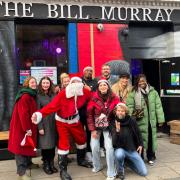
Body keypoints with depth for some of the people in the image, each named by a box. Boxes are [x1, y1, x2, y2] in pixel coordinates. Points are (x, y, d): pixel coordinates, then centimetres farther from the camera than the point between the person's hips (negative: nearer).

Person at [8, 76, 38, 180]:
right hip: (21, 126, -10)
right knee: (21, 146, -4)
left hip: (29, 126, 10)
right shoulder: (25, 96, -20)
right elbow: (23, 114, -26)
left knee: (29, 145, 20)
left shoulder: (32, 95, 12)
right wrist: (27, 128, -24)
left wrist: (30, 127, 11)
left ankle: (28, 163, 37)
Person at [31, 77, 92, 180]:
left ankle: (81, 160, 45)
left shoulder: (85, 92, -14)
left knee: (82, 139, 19)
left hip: (75, 120, 5)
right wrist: (39, 114, -45)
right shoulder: (63, 94, -27)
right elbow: (52, 105, -33)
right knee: (64, 144, -6)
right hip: (62, 122, -5)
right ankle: (63, 170, 8)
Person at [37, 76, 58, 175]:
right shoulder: (38, 96, -5)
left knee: (53, 143, 7)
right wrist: (40, 127, -13)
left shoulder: (53, 95, 7)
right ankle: (46, 164, 17)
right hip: (44, 123, -4)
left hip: (53, 122, 4)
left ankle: (51, 163, 21)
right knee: (45, 144, 2)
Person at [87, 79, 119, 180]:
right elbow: (89, 114, -7)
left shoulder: (114, 98, -9)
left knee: (109, 147, -10)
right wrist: (92, 129, -9)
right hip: (96, 126, 1)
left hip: (108, 127, 0)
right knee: (95, 147, 3)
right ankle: (97, 166, 32)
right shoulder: (94, 99, -12)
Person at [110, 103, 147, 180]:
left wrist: (140, 145, 7)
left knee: (144, 173, -2)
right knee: (119, 154, -40)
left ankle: (128, 161, 23)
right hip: (120, 149, -2)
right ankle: (120, 171, -7)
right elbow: (114, 142, -21)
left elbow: (138, 133, 11)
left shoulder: (132, 121, -7)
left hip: (132, 150, 3)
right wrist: (117, 130, -35)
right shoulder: (113, 123, -12)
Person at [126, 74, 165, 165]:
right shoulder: (133, 93, -2)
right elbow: (130, 106, -7)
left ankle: (151, 157, 27)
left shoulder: (153, 92, 4)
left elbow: (158, 106, 4)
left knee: (151, 138, 11)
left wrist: (160, 119, 0)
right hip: (139, 120, -2)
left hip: (151, 120, 2)